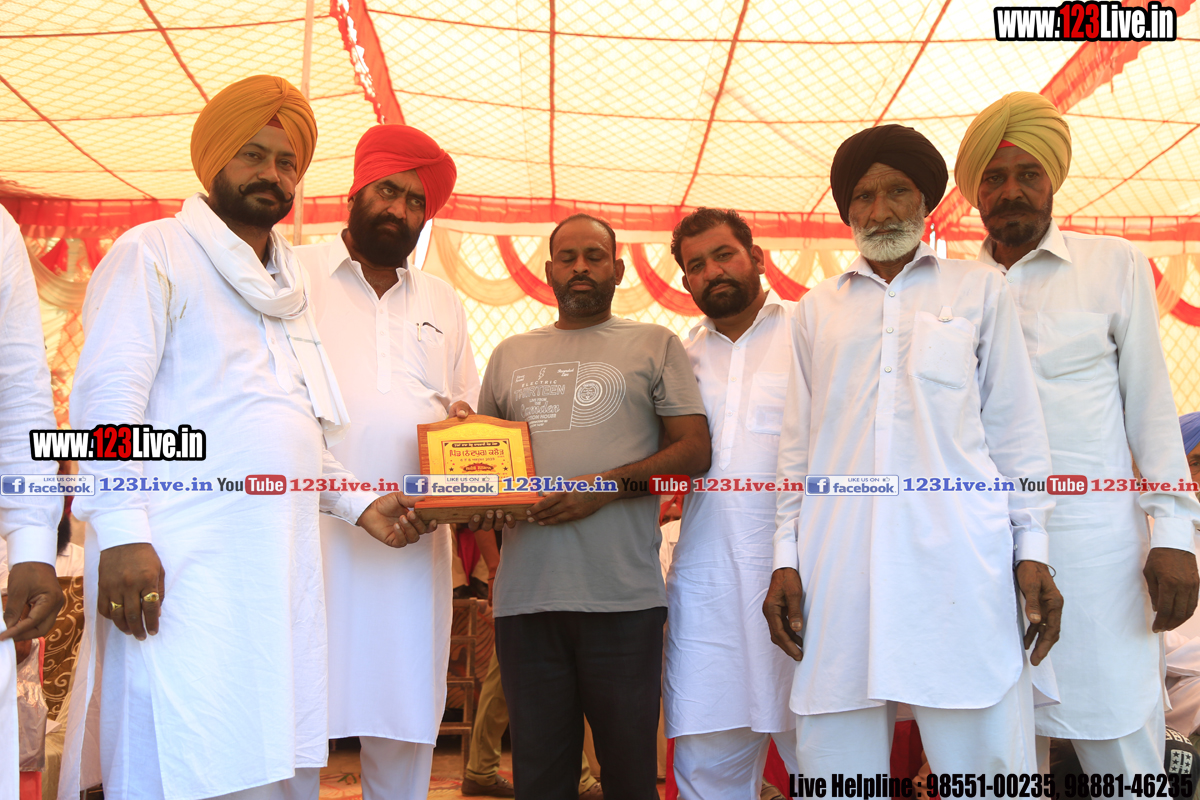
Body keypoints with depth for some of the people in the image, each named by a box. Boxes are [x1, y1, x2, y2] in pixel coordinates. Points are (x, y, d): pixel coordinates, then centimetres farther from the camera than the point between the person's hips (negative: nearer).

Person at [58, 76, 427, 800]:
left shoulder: (290, 286, 24)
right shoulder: (156, 253, 2)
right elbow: (108, 399, -9)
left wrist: (360, 504, 15)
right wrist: (121, 532, -19)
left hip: (281, 570, 7)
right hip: (182, 571, -7)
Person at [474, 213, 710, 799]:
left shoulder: (654, 345, 10)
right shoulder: (509, 355, 20)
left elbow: (694, 449, 2)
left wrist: (608, 485, -12)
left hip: (624, 593, -3)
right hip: (526, 592, 3)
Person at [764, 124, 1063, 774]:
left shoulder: (979, 289, 14)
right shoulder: (815, 310, 18)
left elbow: (1015, 428, 11)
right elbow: (797, 445, 16)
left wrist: (1031, 549, 3)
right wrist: (786, 557, 8)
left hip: (959, 557, -1)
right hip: (838, 566, 2)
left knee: (987, 756, -3)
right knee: (836, 760, 3)